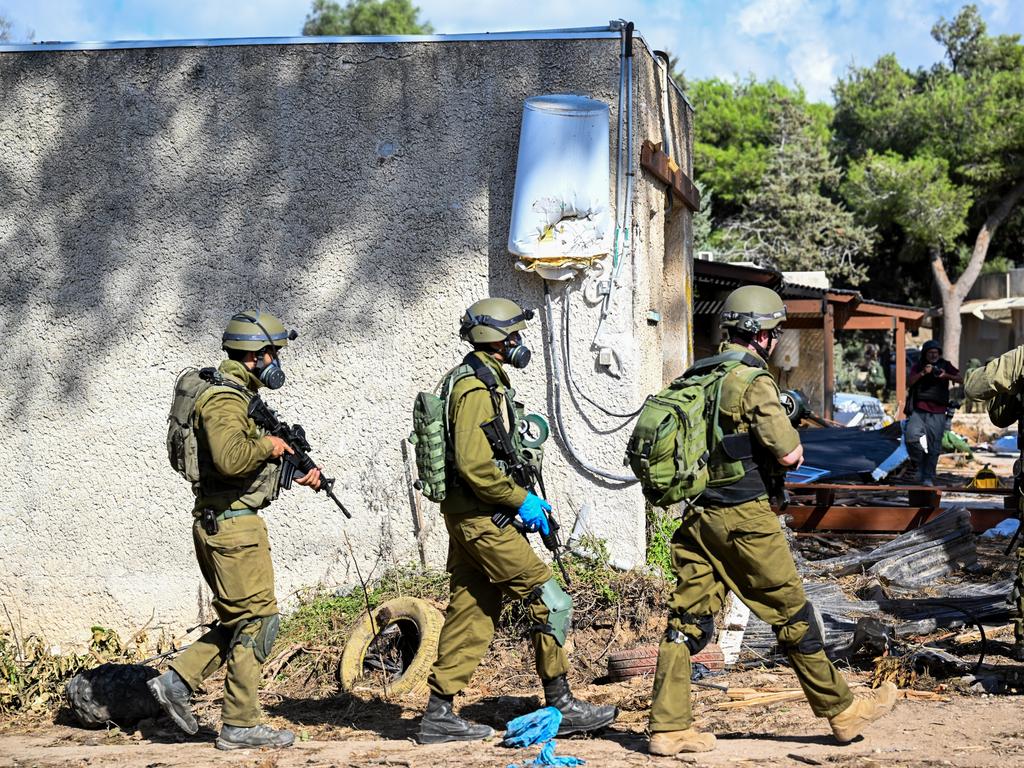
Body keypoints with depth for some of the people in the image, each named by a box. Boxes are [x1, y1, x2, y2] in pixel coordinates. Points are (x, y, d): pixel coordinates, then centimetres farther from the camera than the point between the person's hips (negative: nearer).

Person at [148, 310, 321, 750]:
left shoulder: (242, 398, 17)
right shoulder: (224, 400, -16)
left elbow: (254, 459, 24)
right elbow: (230, 457, -33)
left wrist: (300, 470, 10)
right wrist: (267, 445, -17)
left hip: (226, 525, 10)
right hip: (232, 524, -10)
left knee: (238, 620, 17)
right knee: (256, 620, -4)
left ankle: (176, 681, 15)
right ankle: (239, 726, 2)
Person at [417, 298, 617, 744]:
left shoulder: (483, 381, 17)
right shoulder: (477, 388, -16)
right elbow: (474, 465, -24)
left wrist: (524, 499, 16)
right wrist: (521, 500, -15)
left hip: (470, 517, 10)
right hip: (481, 518, -10)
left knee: (470, 614, 10)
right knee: (550, 602, -6)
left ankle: (439, 715, 12)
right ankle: (560, 706, -1)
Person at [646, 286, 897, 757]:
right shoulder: (754, 381, -13)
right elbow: (788, 454, -17)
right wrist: (794, 446, 7)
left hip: (698, 513, 7)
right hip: (743, 517, -7)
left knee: (688, 617, 6)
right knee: (792, 615, 5)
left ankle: (668, 727, 5)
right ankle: (842, 710, 18)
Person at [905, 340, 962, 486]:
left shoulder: (945, 365, 11)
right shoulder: (918, 366, 10)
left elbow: (960, 379, 4)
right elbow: (909, 382, -2)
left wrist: (946, 375, -13)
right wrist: (922, 373, -16)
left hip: (937, 413, 0)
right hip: (918, 411, 0)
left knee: (934, 447, -3)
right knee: (912, 436, -20)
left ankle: (928, 477, 4)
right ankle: (920, 463, 5)